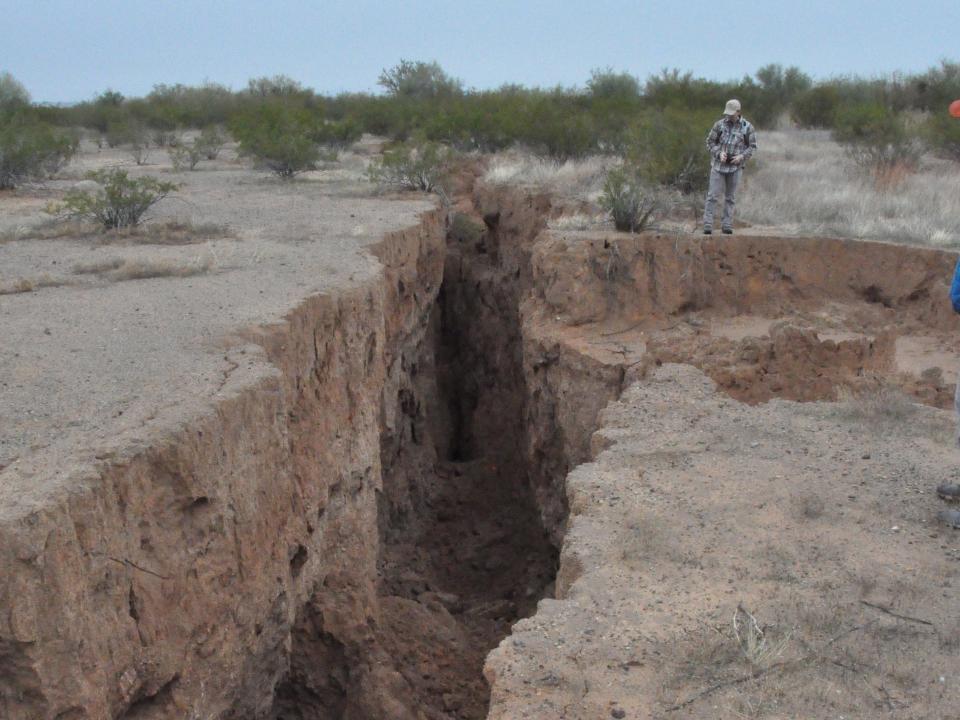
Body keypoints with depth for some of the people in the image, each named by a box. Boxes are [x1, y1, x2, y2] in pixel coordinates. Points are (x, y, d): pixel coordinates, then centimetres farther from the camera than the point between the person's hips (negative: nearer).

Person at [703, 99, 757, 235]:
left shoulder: (747, 127, -1)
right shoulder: (719, 124, -1)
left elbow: (752, 146, 6)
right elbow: (710, 142, 5)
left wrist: (742, 156, -12)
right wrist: (719, 153, -12)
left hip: (735, 166, 1)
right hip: (719, 164, -1)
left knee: (730, 197, 6)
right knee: (712, 195, -6)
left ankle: (727, 225, 12)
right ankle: (707, 225, -6)